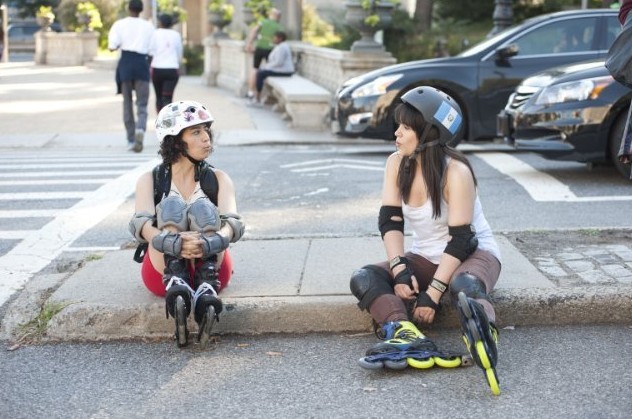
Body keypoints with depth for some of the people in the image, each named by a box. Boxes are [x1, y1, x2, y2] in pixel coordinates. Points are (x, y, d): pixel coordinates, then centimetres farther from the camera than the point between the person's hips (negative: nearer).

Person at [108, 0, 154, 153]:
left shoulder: (120, 24, 2)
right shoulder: (148, 26, 5)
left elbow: (112, 47, -6)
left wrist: (121, 45, 15)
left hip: (126, 62, 0)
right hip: (142, 63, 0)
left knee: (127, 103, 12)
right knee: (142, 104, 0)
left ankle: (131, 140, 14)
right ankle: (140, 129, -30)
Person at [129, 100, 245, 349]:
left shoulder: (218, 179, 6)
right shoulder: (150, 180, 3)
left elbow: (234, 224, -12)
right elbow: (140, 225, -16)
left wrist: (208, 244, -38)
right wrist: (175, 244, -40)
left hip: (210, 268, 1)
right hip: (163, 270, 0)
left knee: (203, 209, -25)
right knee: (171, 206, -24)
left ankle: (206, 291, -46)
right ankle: (176, 286, -46)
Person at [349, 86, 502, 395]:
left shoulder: (456, 172, -21)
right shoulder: (396, 164, -3)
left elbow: (460, 238, -23)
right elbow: (390, 221, -8)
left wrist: (433, 294, -30)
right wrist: (400, 270, -24)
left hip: (473, 252, -6)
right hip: (425, 257, 6)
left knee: (464, 285, -42)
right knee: (363, 279, -19)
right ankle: (405, 335, -45)